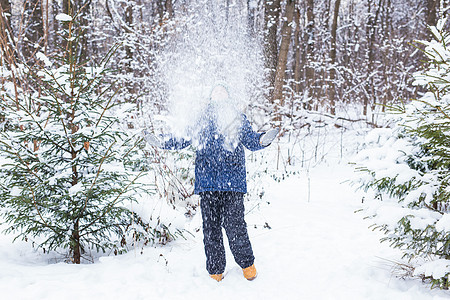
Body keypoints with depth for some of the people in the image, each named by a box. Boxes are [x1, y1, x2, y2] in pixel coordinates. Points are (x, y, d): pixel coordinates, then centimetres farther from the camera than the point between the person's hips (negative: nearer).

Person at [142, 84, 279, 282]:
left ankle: (247, 263, 19)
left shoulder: (239, 120, 7)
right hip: (207, 183, 2)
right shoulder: (200, 120, 11)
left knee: (234, 226, -5)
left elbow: (251, 142, 6)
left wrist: (264, 140, -15)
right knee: (211, 228, 5)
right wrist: (160, 143, 10)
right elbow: (182, 140, 20)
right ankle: (215, 271, 19)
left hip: (233, 183, -2)